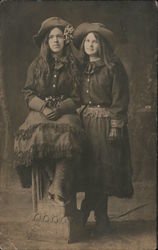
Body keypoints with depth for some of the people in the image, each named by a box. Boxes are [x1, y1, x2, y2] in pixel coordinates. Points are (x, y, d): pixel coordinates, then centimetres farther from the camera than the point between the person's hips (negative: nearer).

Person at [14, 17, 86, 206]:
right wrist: (44, 107, -11)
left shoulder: (73, 67, 10)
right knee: (39, 133, -35)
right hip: (40, 112, 1)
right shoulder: (36, 65, 14)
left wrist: (60, 109, -14)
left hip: (65, 112, -1)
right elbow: (28, 94, 8)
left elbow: (77, 97, 4)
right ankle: (58, 182, -26)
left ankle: (58, 187, -36)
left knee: (67, 134, -36)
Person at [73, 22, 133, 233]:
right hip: (85, 122, 5)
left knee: (103, 167, 0)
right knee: (91, 169, 6)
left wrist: (116, 126, -15)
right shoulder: (81, 67, 13)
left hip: (105, 122, -5)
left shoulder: (113, 67, -4)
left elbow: (120, 99, -9)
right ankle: (101, 219, 16)